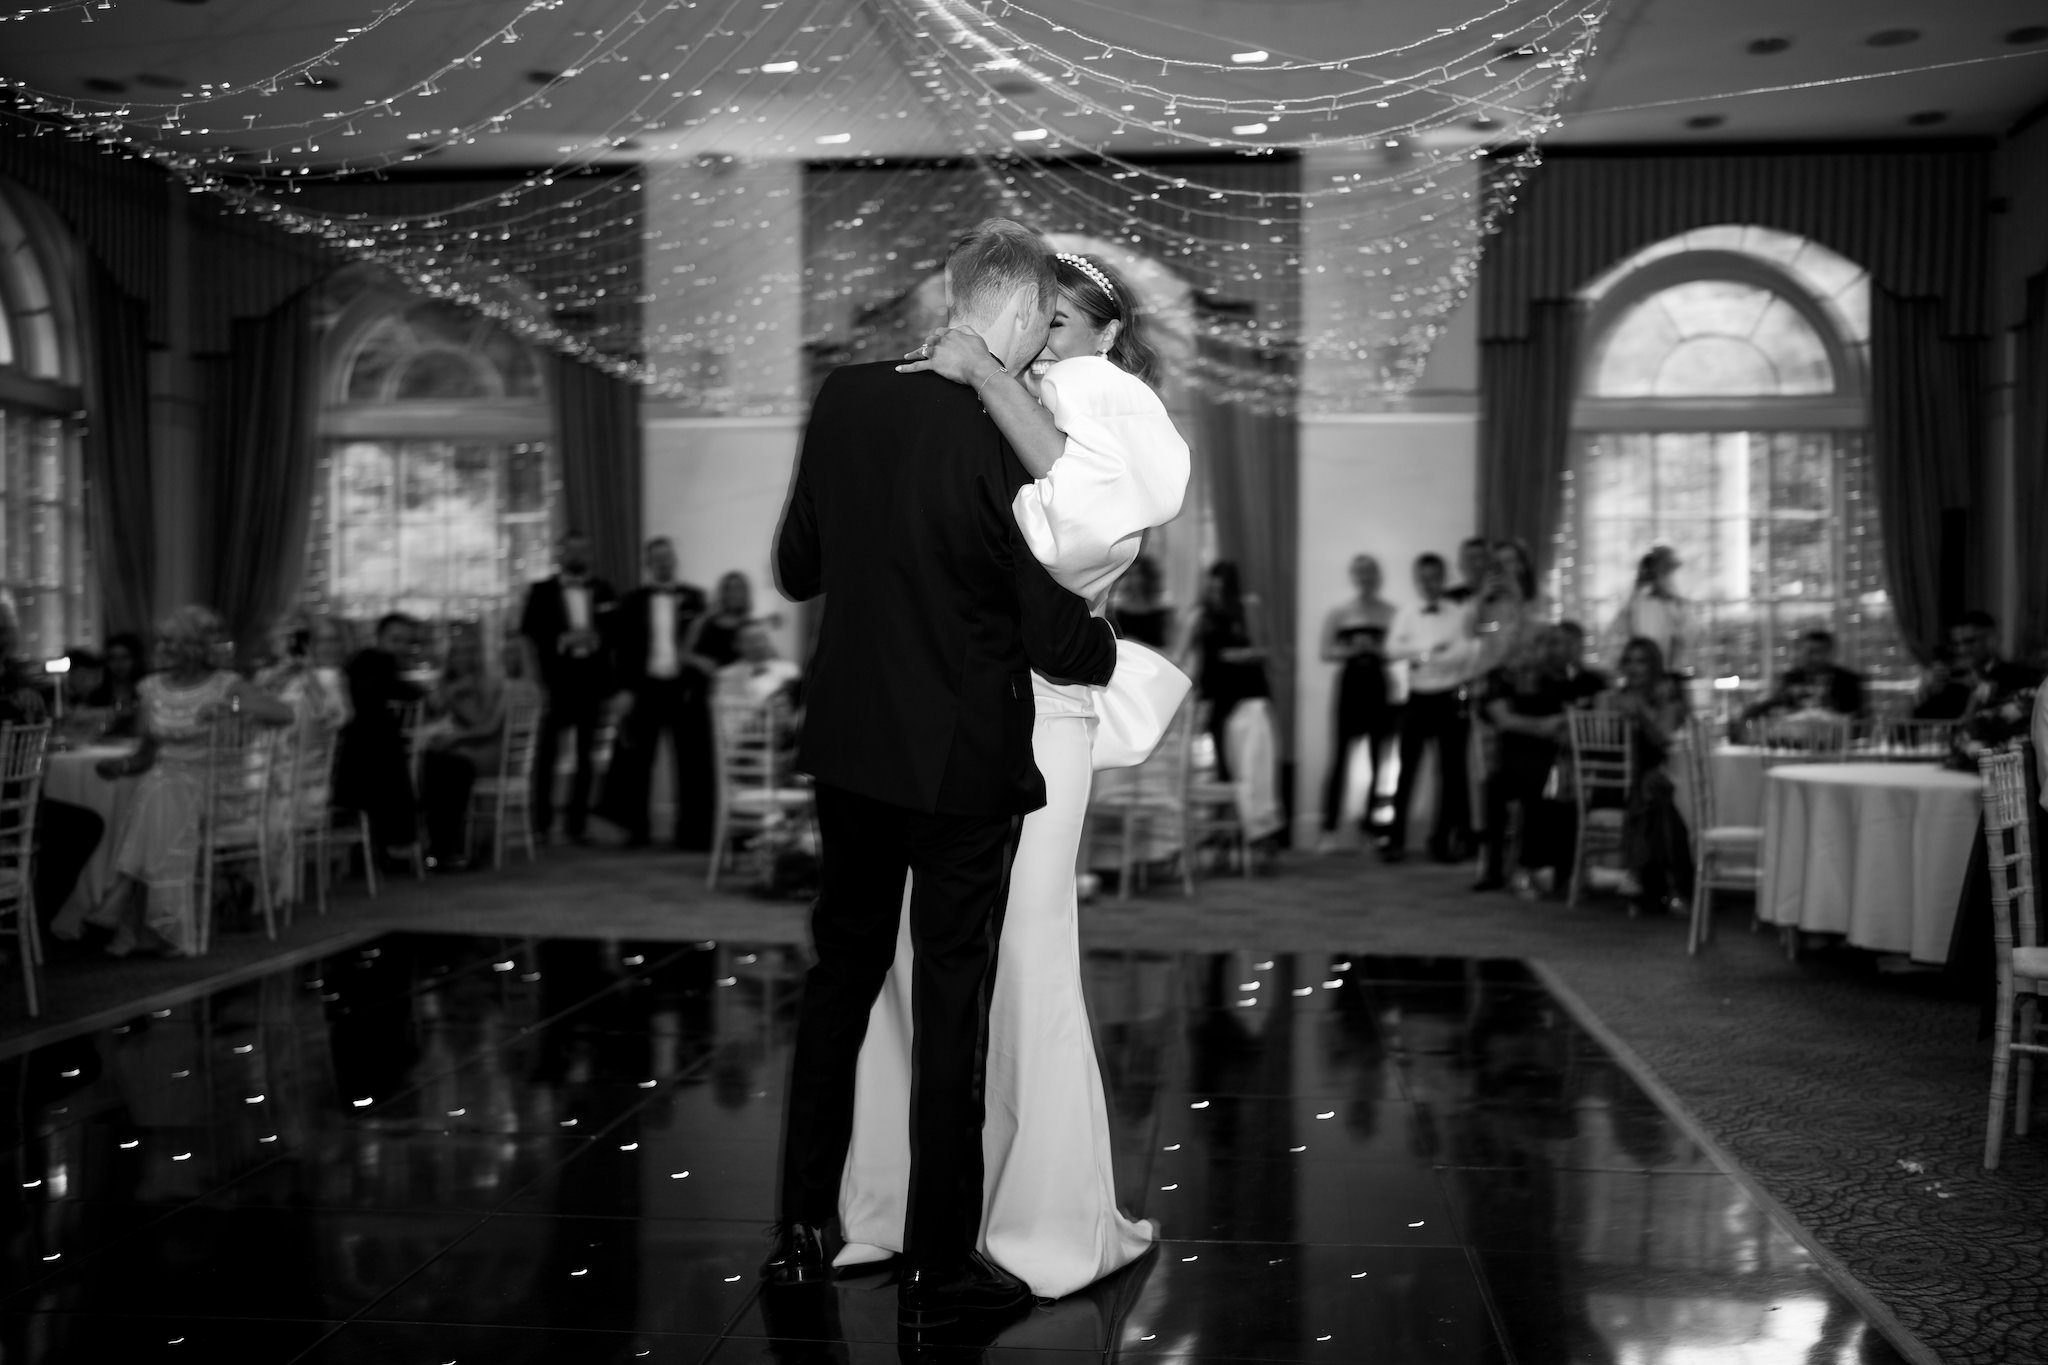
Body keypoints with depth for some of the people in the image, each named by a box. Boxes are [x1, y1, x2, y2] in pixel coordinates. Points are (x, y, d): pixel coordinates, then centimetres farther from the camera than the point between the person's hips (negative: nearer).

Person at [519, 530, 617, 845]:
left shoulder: (603, 591, 12)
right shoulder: (541, 591, 5)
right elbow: (528, 636, -1)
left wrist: (595, 638, -10)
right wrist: (561, 641, -13)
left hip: (592, 679, 2)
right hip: (554, 680, -2)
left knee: (586, 755, 3)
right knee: (547, 754, 0)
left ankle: (577, 822, 9)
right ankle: (541, 823, 8)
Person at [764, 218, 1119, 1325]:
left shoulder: (844, 399, -3)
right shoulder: (1012, 440, -18)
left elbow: (797, 569, 8)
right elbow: (1057, 638, -14)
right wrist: (1123, 655, 7)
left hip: (846, 745, 5)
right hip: (963, 760, -5)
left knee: (840, 974, 18)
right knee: (949, 1002, 7)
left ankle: (801, 1232, 26)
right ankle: (938, 1262, 18)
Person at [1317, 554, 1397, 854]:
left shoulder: (1392, 613, 4)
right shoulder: (1339, 613, 7)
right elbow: (1326, 653, 4)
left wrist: (1375, 649, -14)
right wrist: (1351, 650, -12)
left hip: (1381, 687, 0)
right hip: (1350, 686, 0)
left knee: (1379, 759, 1)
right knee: (1340, 756, -4)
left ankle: (1371, 823, 12)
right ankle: (1329, 828, 1)